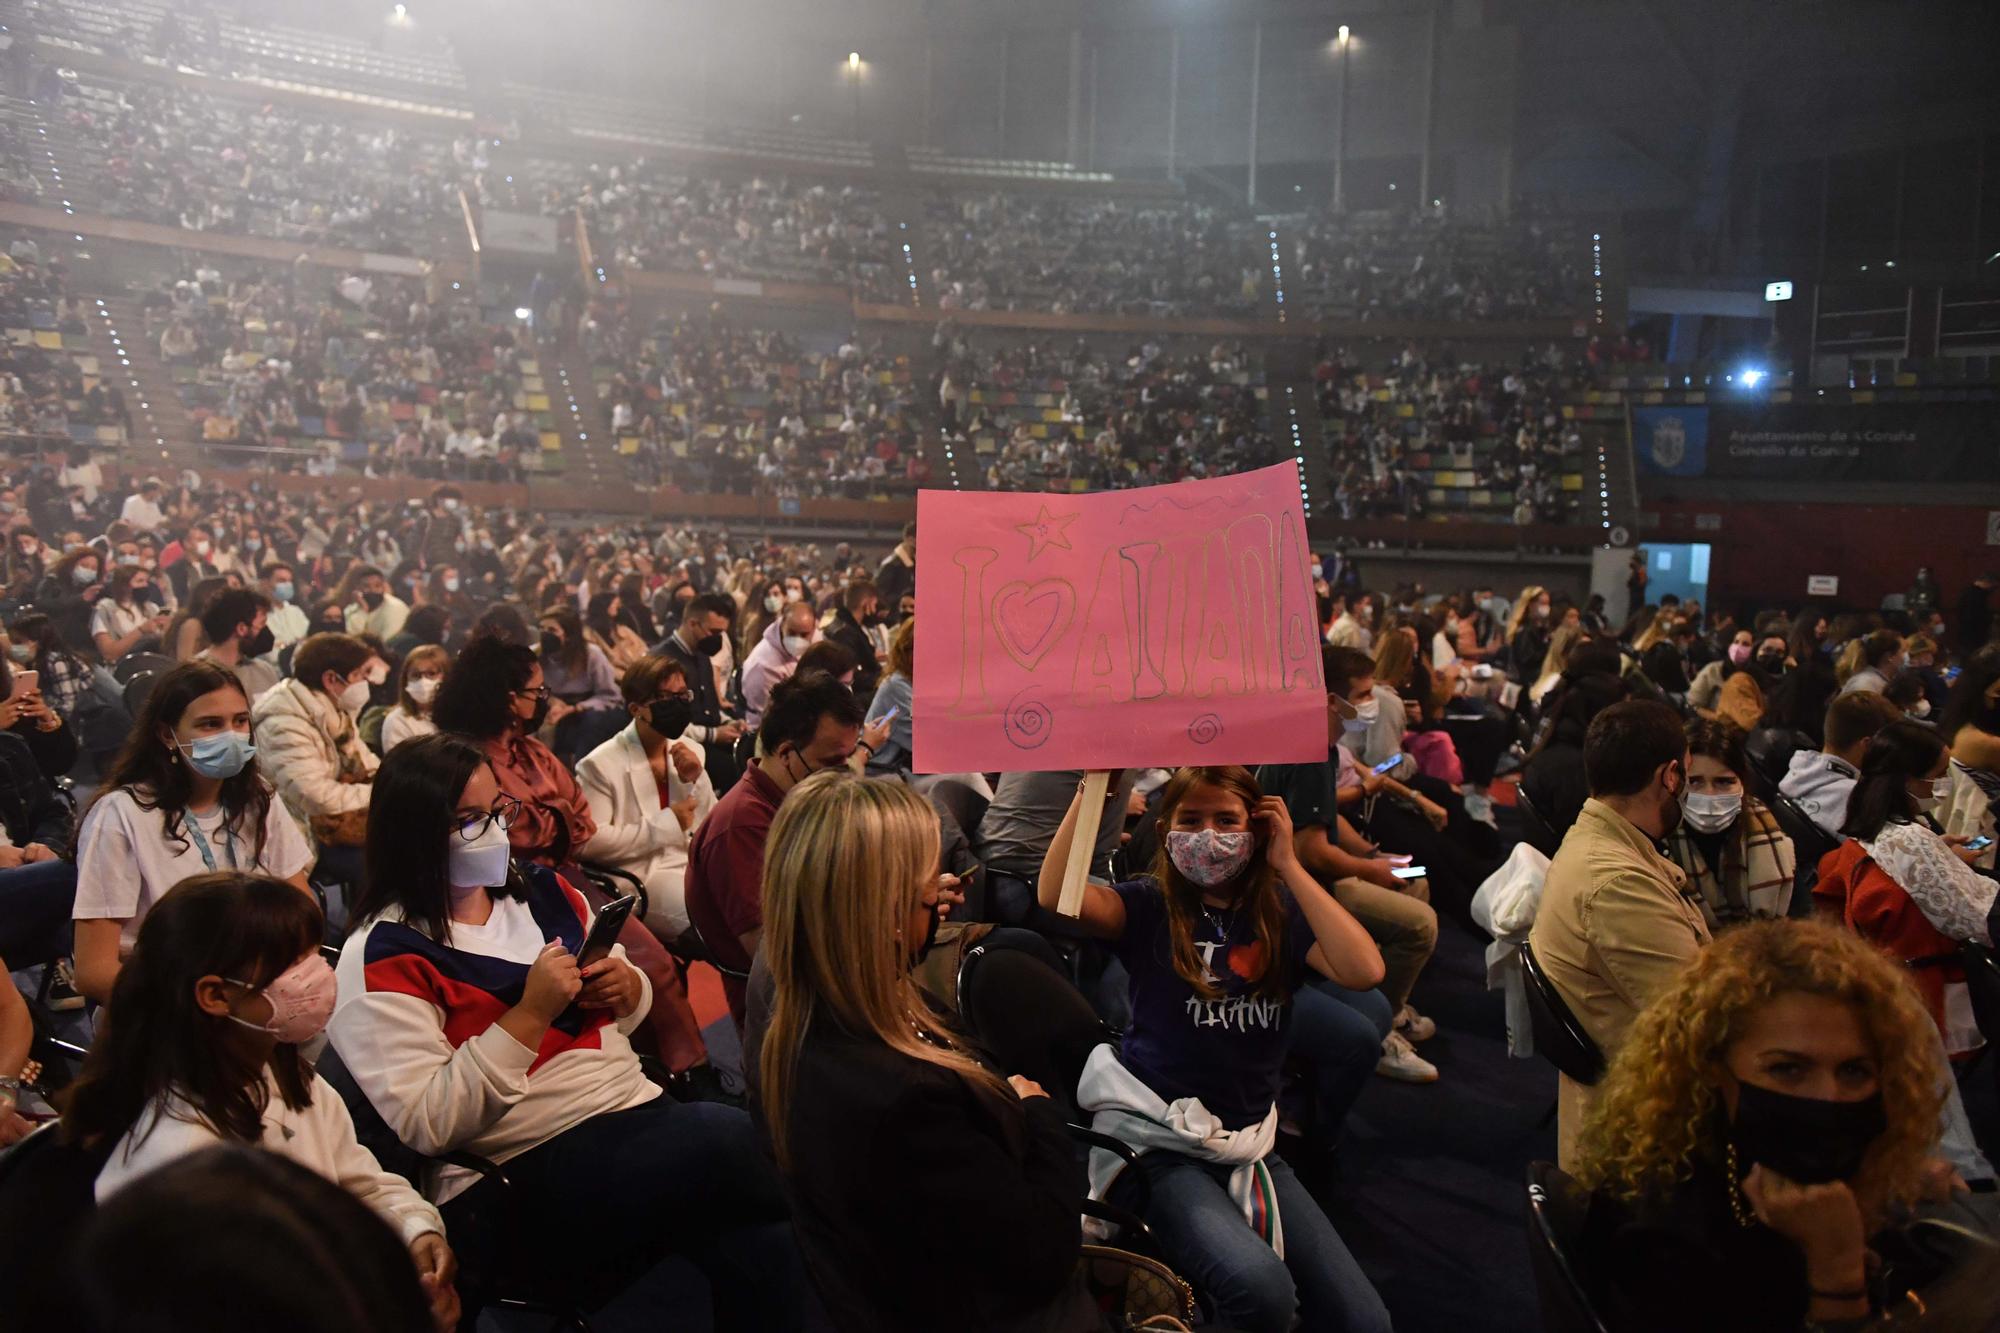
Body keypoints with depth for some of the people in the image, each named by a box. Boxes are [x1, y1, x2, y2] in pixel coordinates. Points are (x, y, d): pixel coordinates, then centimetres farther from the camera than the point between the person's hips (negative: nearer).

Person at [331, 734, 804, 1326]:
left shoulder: (542, 891, 11)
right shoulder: (385, 960, -7)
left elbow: (631, 1007, 22)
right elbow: (426, 1124, -14)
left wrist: (626, 988, -3)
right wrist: (530, 1013, -19)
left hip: (639, 1111, 6)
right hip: (526, 1175, -5)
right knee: (726, 1139, -30)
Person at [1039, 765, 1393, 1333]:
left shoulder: (1281, 912, 6)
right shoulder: (1150, 906, 0)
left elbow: (1364, 971, -14)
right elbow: (1056, 895, -21)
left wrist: (1288, 865, -12)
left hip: (1249, 1143, 4)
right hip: (1156, 1140, -4)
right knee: (1260, 1288, -31)